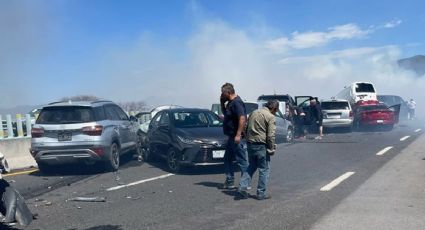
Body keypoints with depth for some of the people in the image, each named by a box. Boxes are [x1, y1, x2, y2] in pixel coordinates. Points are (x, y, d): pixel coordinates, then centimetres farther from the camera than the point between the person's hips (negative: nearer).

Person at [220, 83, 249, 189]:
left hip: (237, 137, -11)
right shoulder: (230, 102, 13)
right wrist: (222, 103, 11)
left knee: (242, 161, -3)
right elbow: (225, 113, 28)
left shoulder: (237, 102, -17)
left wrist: (238, 135, -28)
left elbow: (242, 119, -25)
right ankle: (229, 182, 21)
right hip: (232, 137, 11)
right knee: (228, 159, 14)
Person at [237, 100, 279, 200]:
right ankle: (261, 193, 8)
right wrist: (271, 149, -5)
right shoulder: (270, 117, -9)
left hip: (250, 143, 7)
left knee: (252, 166, 19)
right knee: (264, 169, 4)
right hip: (261, 145, -7)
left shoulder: (254, 112, 13)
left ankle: (242, 187, 10)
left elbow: (247, 128, 17)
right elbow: (271, 135, -13)